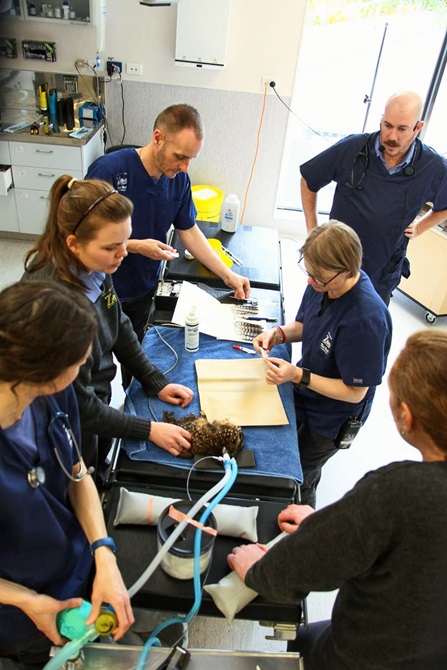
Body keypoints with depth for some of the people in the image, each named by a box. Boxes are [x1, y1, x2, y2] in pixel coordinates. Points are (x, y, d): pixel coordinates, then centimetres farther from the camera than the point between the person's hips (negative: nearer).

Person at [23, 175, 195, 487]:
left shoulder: (94, 266, -17)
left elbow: (119, 325, 2)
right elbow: (78, 407, -27)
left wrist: (155, 382, 1)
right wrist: (149, 430, -21)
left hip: (98, 399, 6)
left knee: (98, 482, 32)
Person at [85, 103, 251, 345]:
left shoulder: (179, 178, -6)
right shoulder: (108, 169, -23)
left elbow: (189, 232, 4)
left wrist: (228, 275, -1)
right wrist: (136, 246, -26)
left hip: (144, 291, 4)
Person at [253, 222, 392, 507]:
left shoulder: (366, 319, -37)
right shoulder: (322, 284, -16)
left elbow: (355, 392, -26)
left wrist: (298, 376, -31)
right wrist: (278, 333, -16)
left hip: (331, 419, -6)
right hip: (304, 395, 7)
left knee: (297, 482, 16)